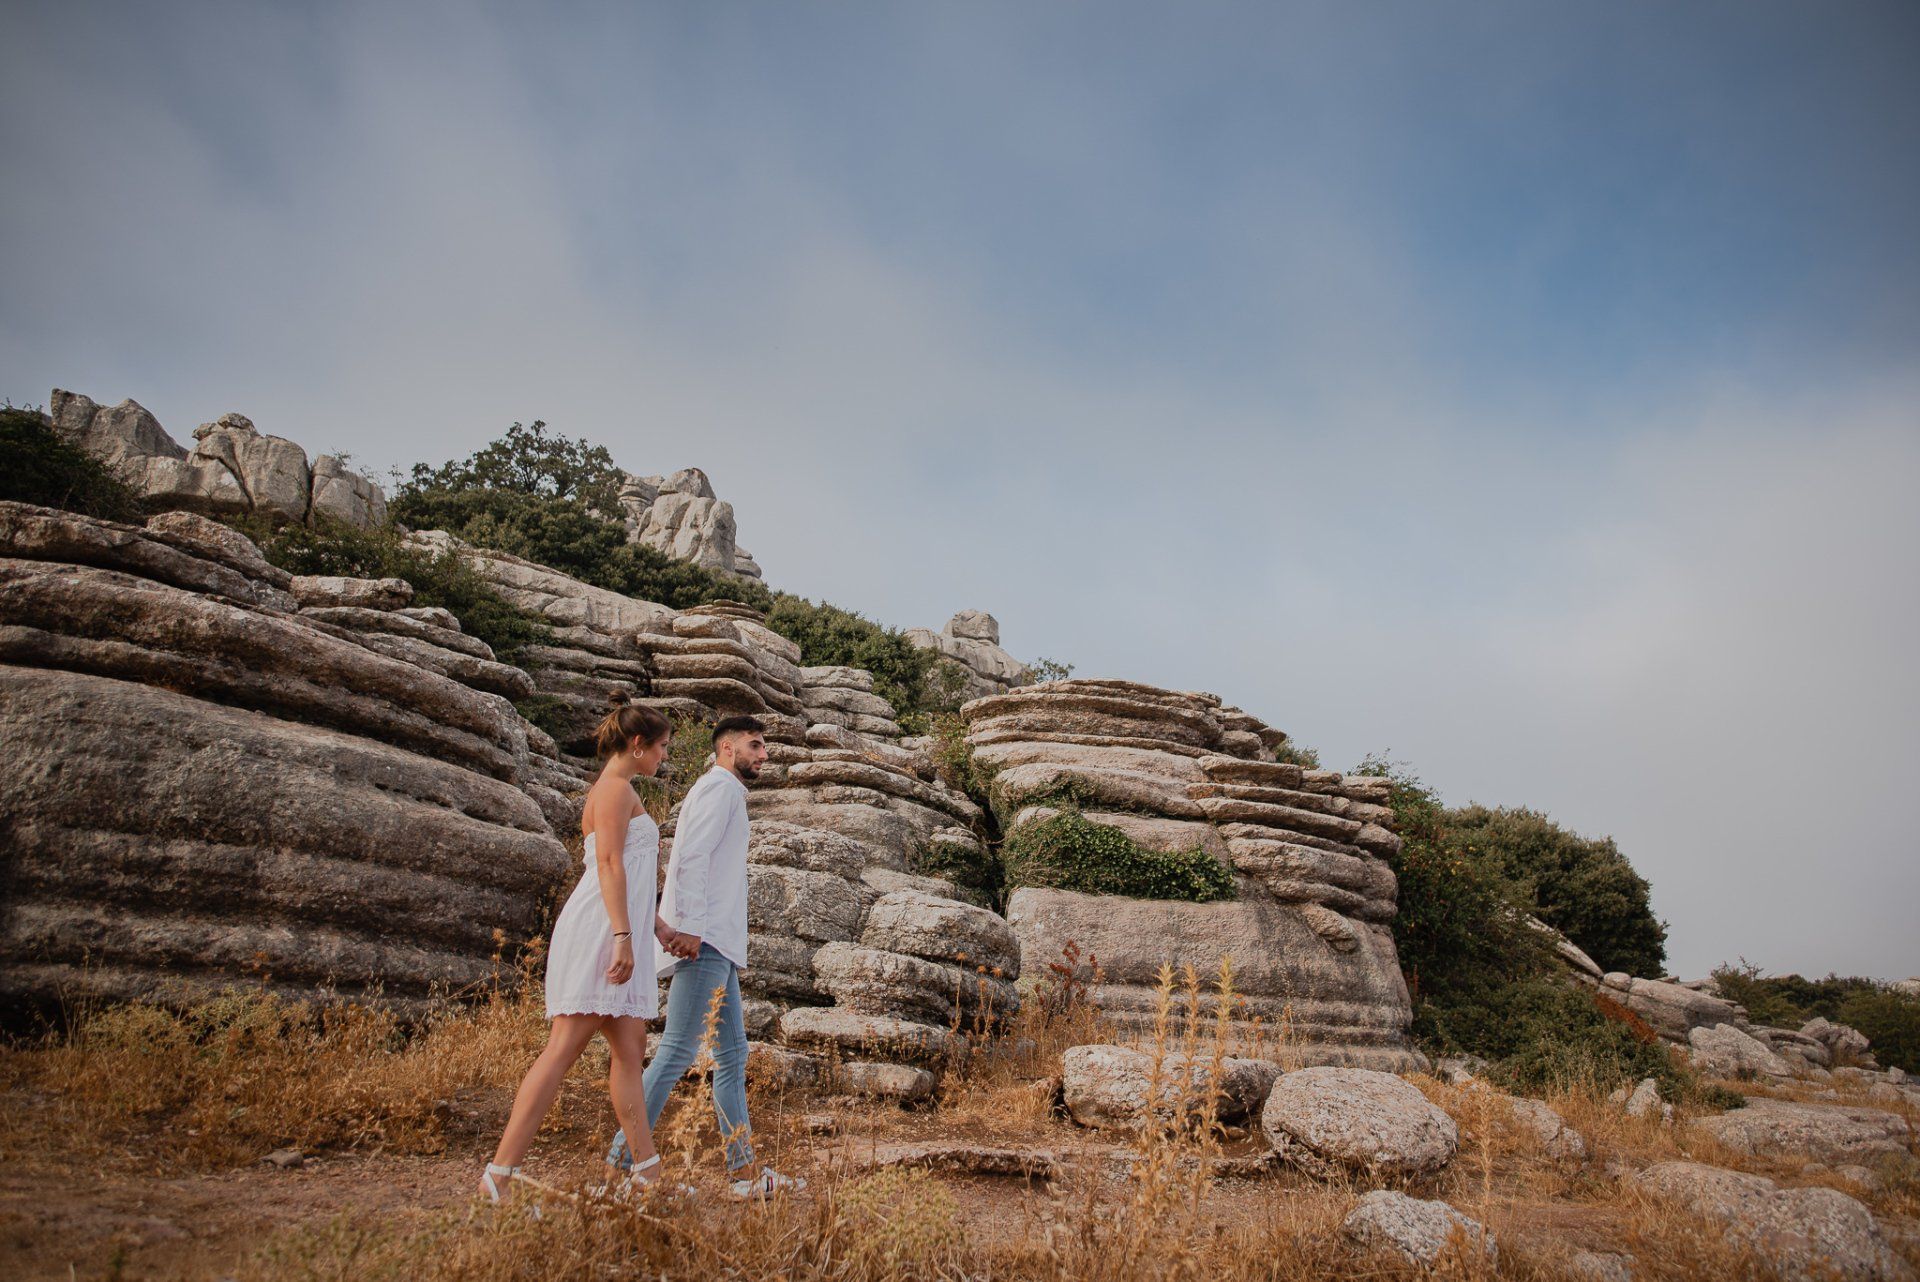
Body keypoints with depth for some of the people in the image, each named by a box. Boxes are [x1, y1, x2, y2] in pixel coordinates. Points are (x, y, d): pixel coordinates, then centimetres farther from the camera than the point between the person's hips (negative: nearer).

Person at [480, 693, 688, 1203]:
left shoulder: (616, 790, 24)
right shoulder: (616, 788, -6)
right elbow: (610, 864, -17)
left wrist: (658, 926, 27)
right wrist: (624, 936, -23)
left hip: (614, 931, 10)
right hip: (599, 930, -10)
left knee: (630, 1050, 7)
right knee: (564, 1048, -11)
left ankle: (647, 1170, 9)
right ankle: (499, 1173, -10)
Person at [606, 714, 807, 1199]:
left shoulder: (726, 794, 26)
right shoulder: (720, 786, -4)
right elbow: (692, 856, -16)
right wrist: (690, 925, -23)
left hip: (717, 945, 10)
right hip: (705, 941, -10)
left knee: (732, 1056, 9)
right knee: (677, 1051, -10)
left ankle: (744, 1170, 12)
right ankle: (622, 1158, -5)